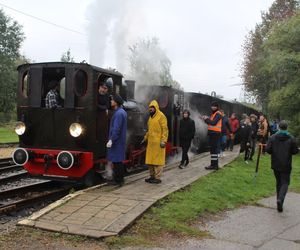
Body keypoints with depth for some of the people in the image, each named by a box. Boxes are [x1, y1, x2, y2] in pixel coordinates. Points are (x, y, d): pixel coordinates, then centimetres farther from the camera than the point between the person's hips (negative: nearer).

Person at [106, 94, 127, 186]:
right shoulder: (123, 112, 13)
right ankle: (120, 179, 21)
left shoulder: (118, 113, -18)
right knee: (119, 160, 14)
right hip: (120, 141, 10)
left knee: (116, 161, -4)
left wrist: (111, 140, -24)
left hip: (116, 141, -10)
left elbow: (116, 129, -23)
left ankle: (118, 180, 1)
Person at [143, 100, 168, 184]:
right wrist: (145, 138, 19)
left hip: (158, 142, -8)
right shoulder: (151, 117, 16)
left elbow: (165, 129, -13)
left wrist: (164, 140, -20)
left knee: (157, 159, -3)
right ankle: (152, 176, 20)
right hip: (151, 142, 8)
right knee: (150, 159, 10)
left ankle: (158, 178, 2)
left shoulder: (161, 116, -9)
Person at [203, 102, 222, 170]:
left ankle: (214, 165, -7)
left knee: (213, 149, -10)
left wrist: (206, 119, -11)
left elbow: (213, 123, -22)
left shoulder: (218, 114, -10)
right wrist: (206, 119, -1)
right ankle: (215, 164, 22)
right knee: (213, 149, 14)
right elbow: (210, 122, 16)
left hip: (215, 133, -10)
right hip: (212, 133, 10)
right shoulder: (213, 114, 19)